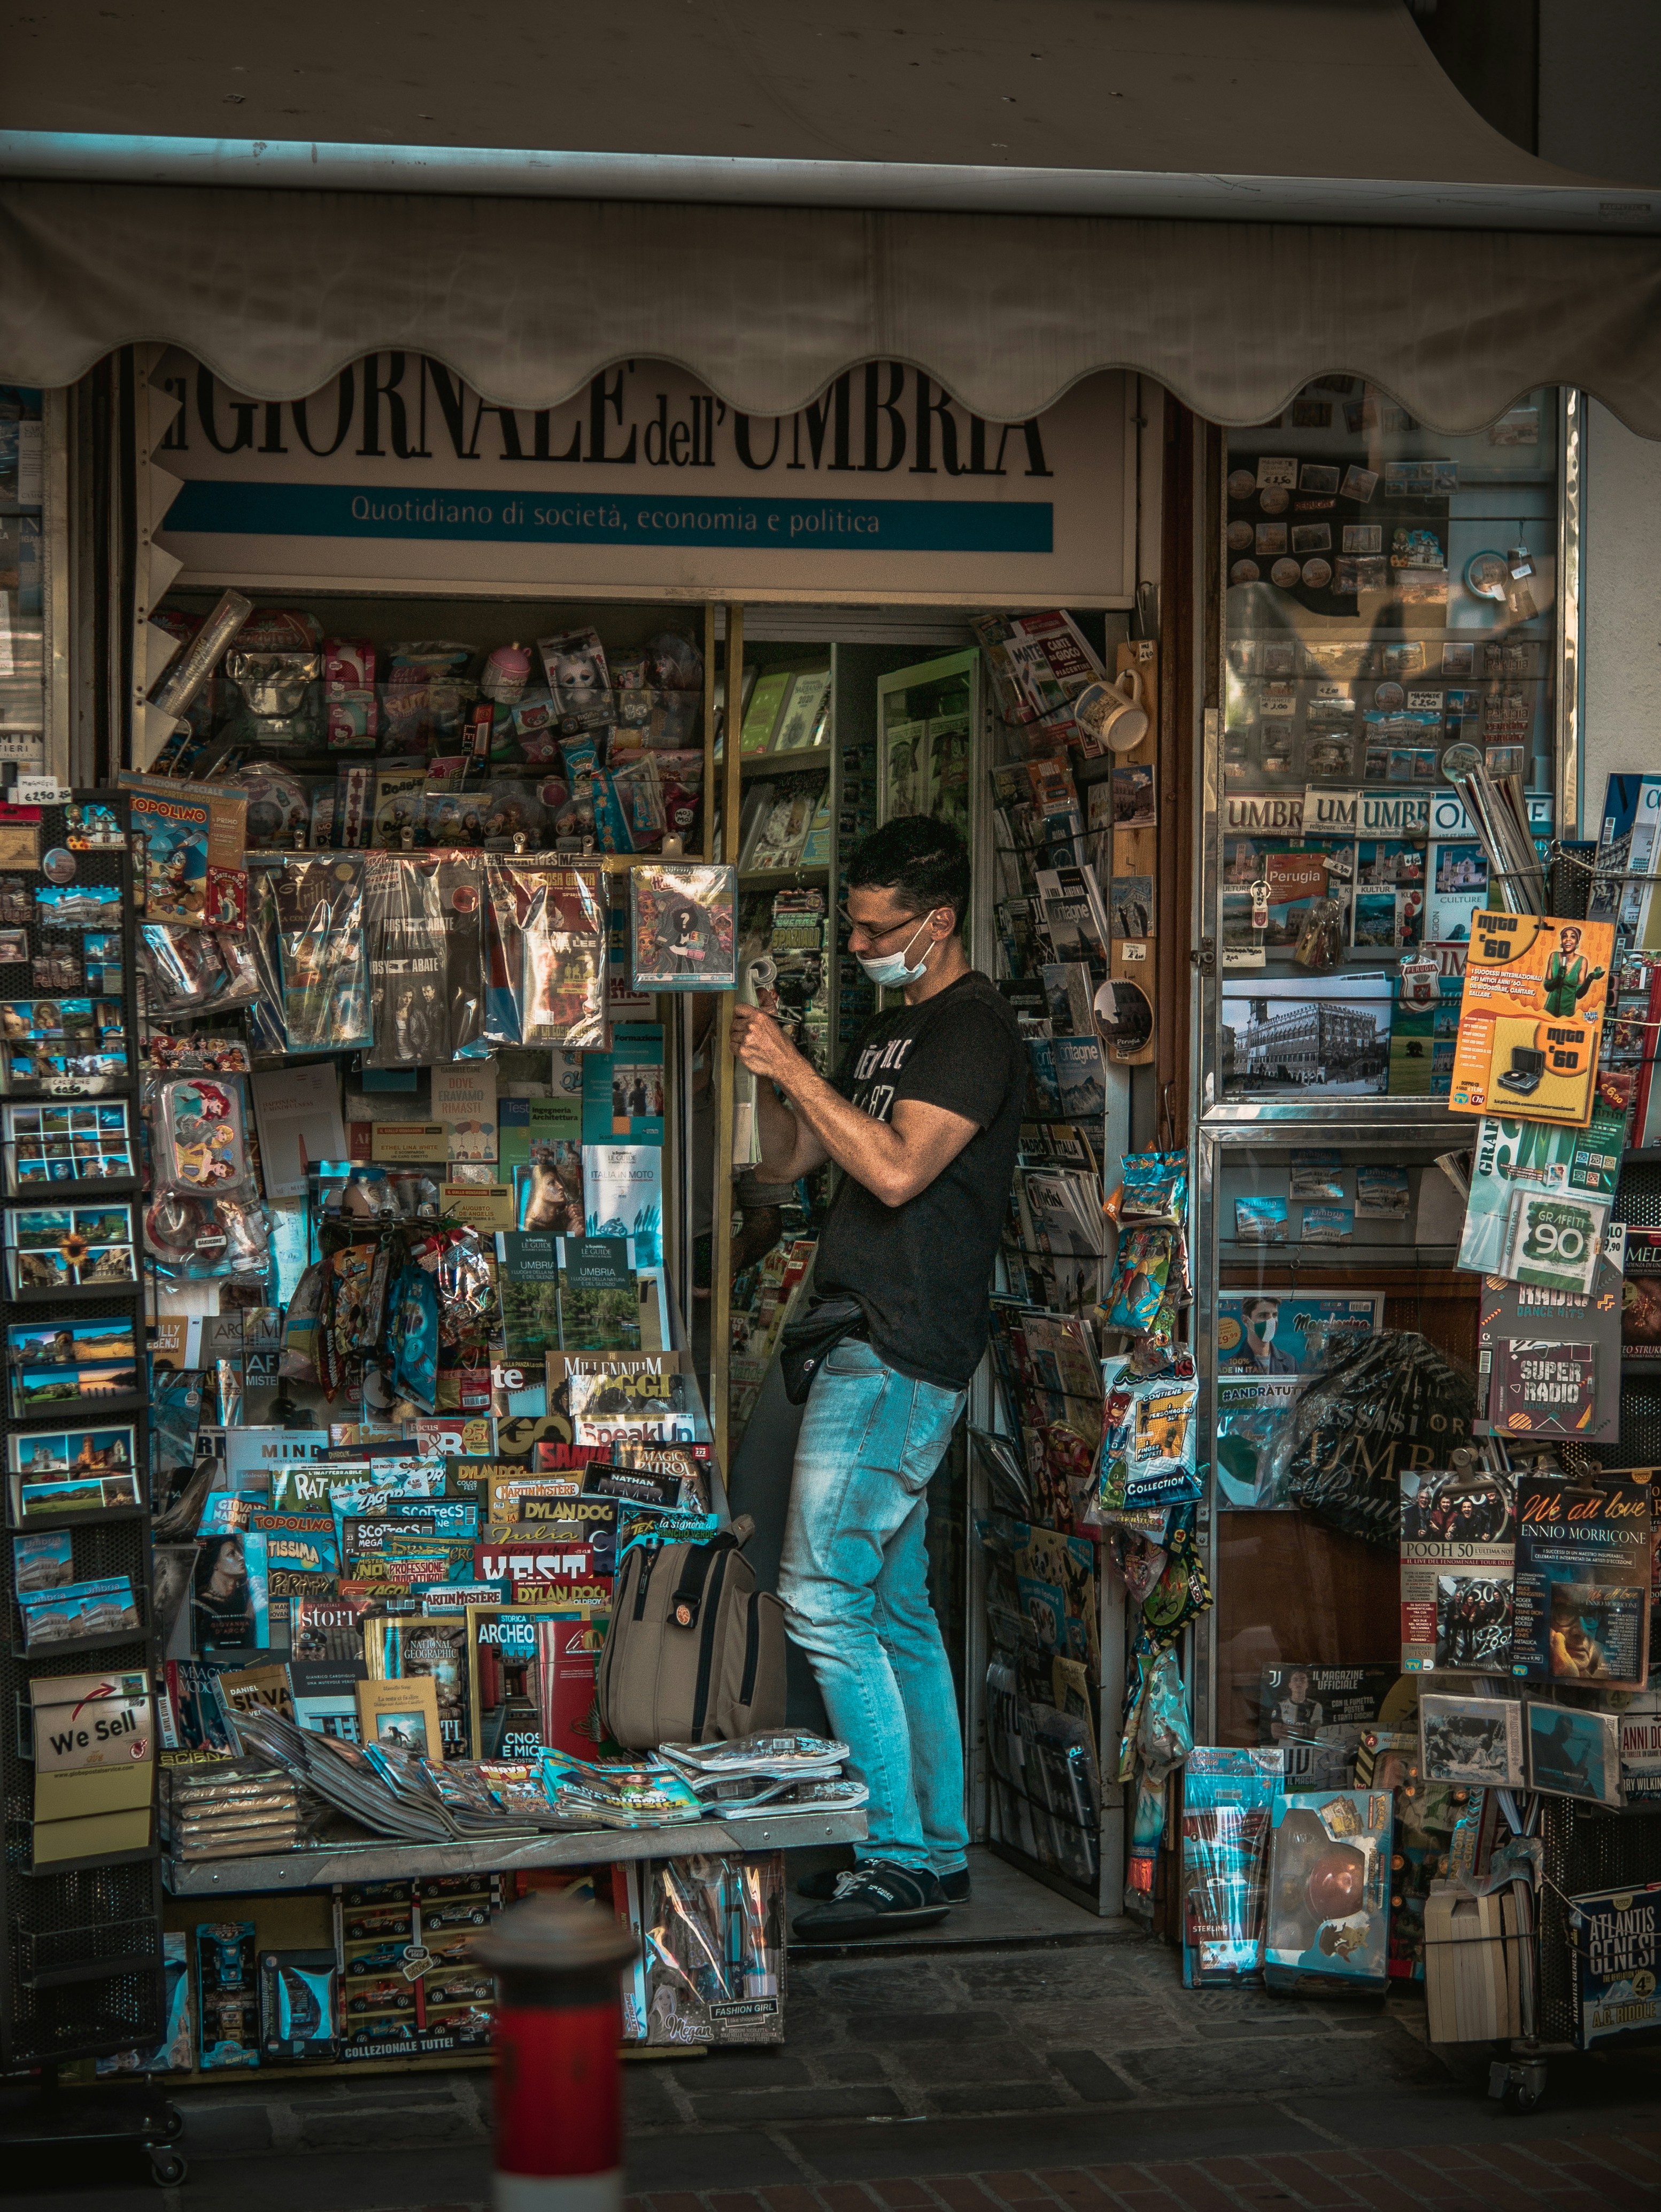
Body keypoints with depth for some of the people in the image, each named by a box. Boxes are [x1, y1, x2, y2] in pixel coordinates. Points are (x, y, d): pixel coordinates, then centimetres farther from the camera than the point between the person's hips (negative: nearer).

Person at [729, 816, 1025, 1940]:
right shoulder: (892, 1029, 20)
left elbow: (898, 1170, -23)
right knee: (896, 1610, 11)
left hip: (903, 1355, -10)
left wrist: (798, 1068, -16)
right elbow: (787, 1164, 21)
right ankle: (940, 1852, 17)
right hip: (872, 1343, 10)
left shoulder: (975, 1027, -10)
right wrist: (771, 1076, 3)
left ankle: (902, 1862, -8)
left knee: (824, 1597, -12)